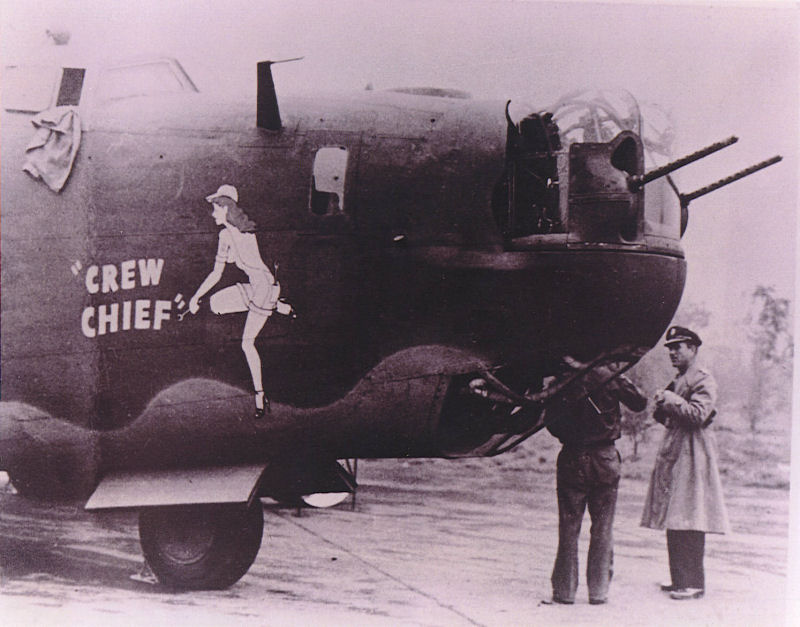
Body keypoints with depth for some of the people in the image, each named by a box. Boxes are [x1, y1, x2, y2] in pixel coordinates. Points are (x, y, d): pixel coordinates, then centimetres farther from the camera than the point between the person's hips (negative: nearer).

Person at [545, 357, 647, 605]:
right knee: (602, 529, 8)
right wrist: (623, 379, 16)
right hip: (605, 461, 0)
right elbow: (640, 403, 2)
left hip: (571, 460, 0)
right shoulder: (608, 378, -7)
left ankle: (564, 590, 9)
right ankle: (599, 591, 10)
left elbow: (550, 421, 0)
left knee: (568, 529, 7)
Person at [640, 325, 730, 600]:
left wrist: (671, 400, -14)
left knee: (689, 521, -10)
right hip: (672, 454, 9)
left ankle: (694, 583, -8)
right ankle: (680, 579, 15)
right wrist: (662, 406, 3)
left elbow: (698, 415, -18)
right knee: (674, 520, 9)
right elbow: (664, 418, 24)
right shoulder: (677, 381, 21)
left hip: (691, 456, -9)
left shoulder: (704, 380, -6)